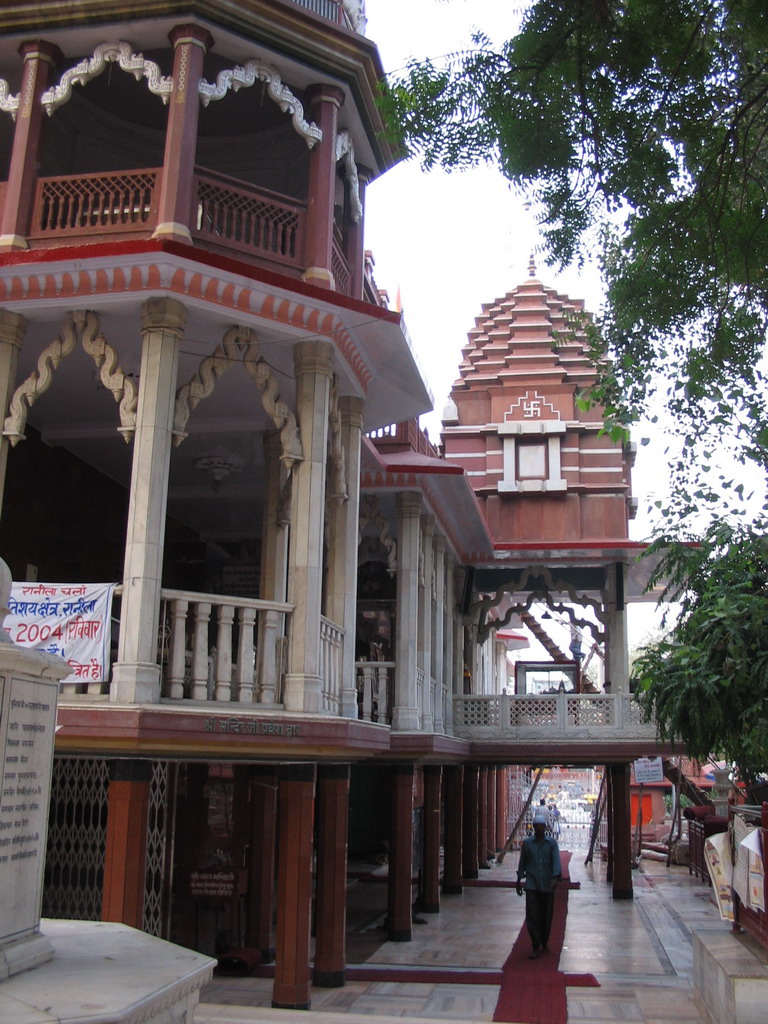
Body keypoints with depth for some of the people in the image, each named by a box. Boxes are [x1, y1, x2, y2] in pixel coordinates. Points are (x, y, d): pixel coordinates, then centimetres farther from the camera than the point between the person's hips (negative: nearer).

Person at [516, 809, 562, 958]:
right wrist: (519, 880, 11)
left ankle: (544, 943, 28)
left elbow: (556, 861, -8)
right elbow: (522, 862, 11)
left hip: (548, 886, 0)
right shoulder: (527, 842, 4)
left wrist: (555, 878, -23)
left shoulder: (552, 843, 2)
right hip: (532, 885, 0)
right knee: (532, 916, -8)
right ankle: (536, 947, -4)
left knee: (547, 916, 10)